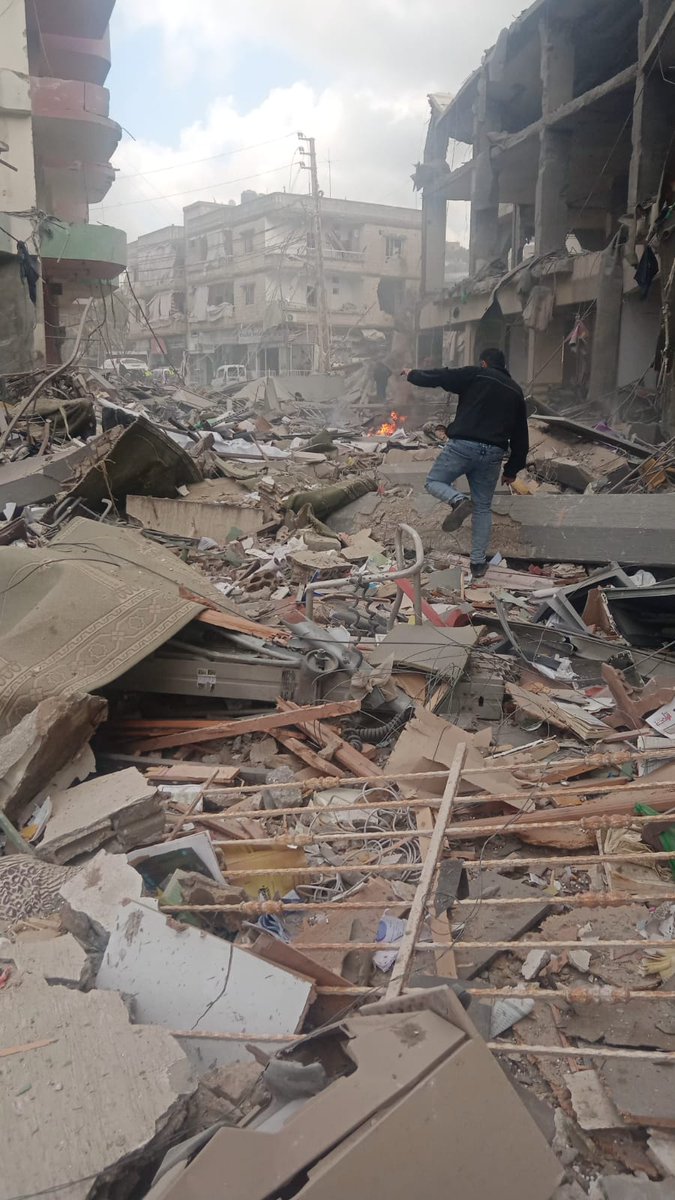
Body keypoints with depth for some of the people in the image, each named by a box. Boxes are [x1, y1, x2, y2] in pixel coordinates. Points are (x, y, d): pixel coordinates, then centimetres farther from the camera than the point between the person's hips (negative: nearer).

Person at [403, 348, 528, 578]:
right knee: (483, 507, 14)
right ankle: (478, 563, 12)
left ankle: (458, 501, -19)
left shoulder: (475, 375, 4)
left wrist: (412, 375, 21)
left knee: (434, 482, 14)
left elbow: (437, 378, 1)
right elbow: (521, 436, 20)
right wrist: (512, 470, 25)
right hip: (493, 454, 4)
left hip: (463, 445, -4)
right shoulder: (516, 391, 19)